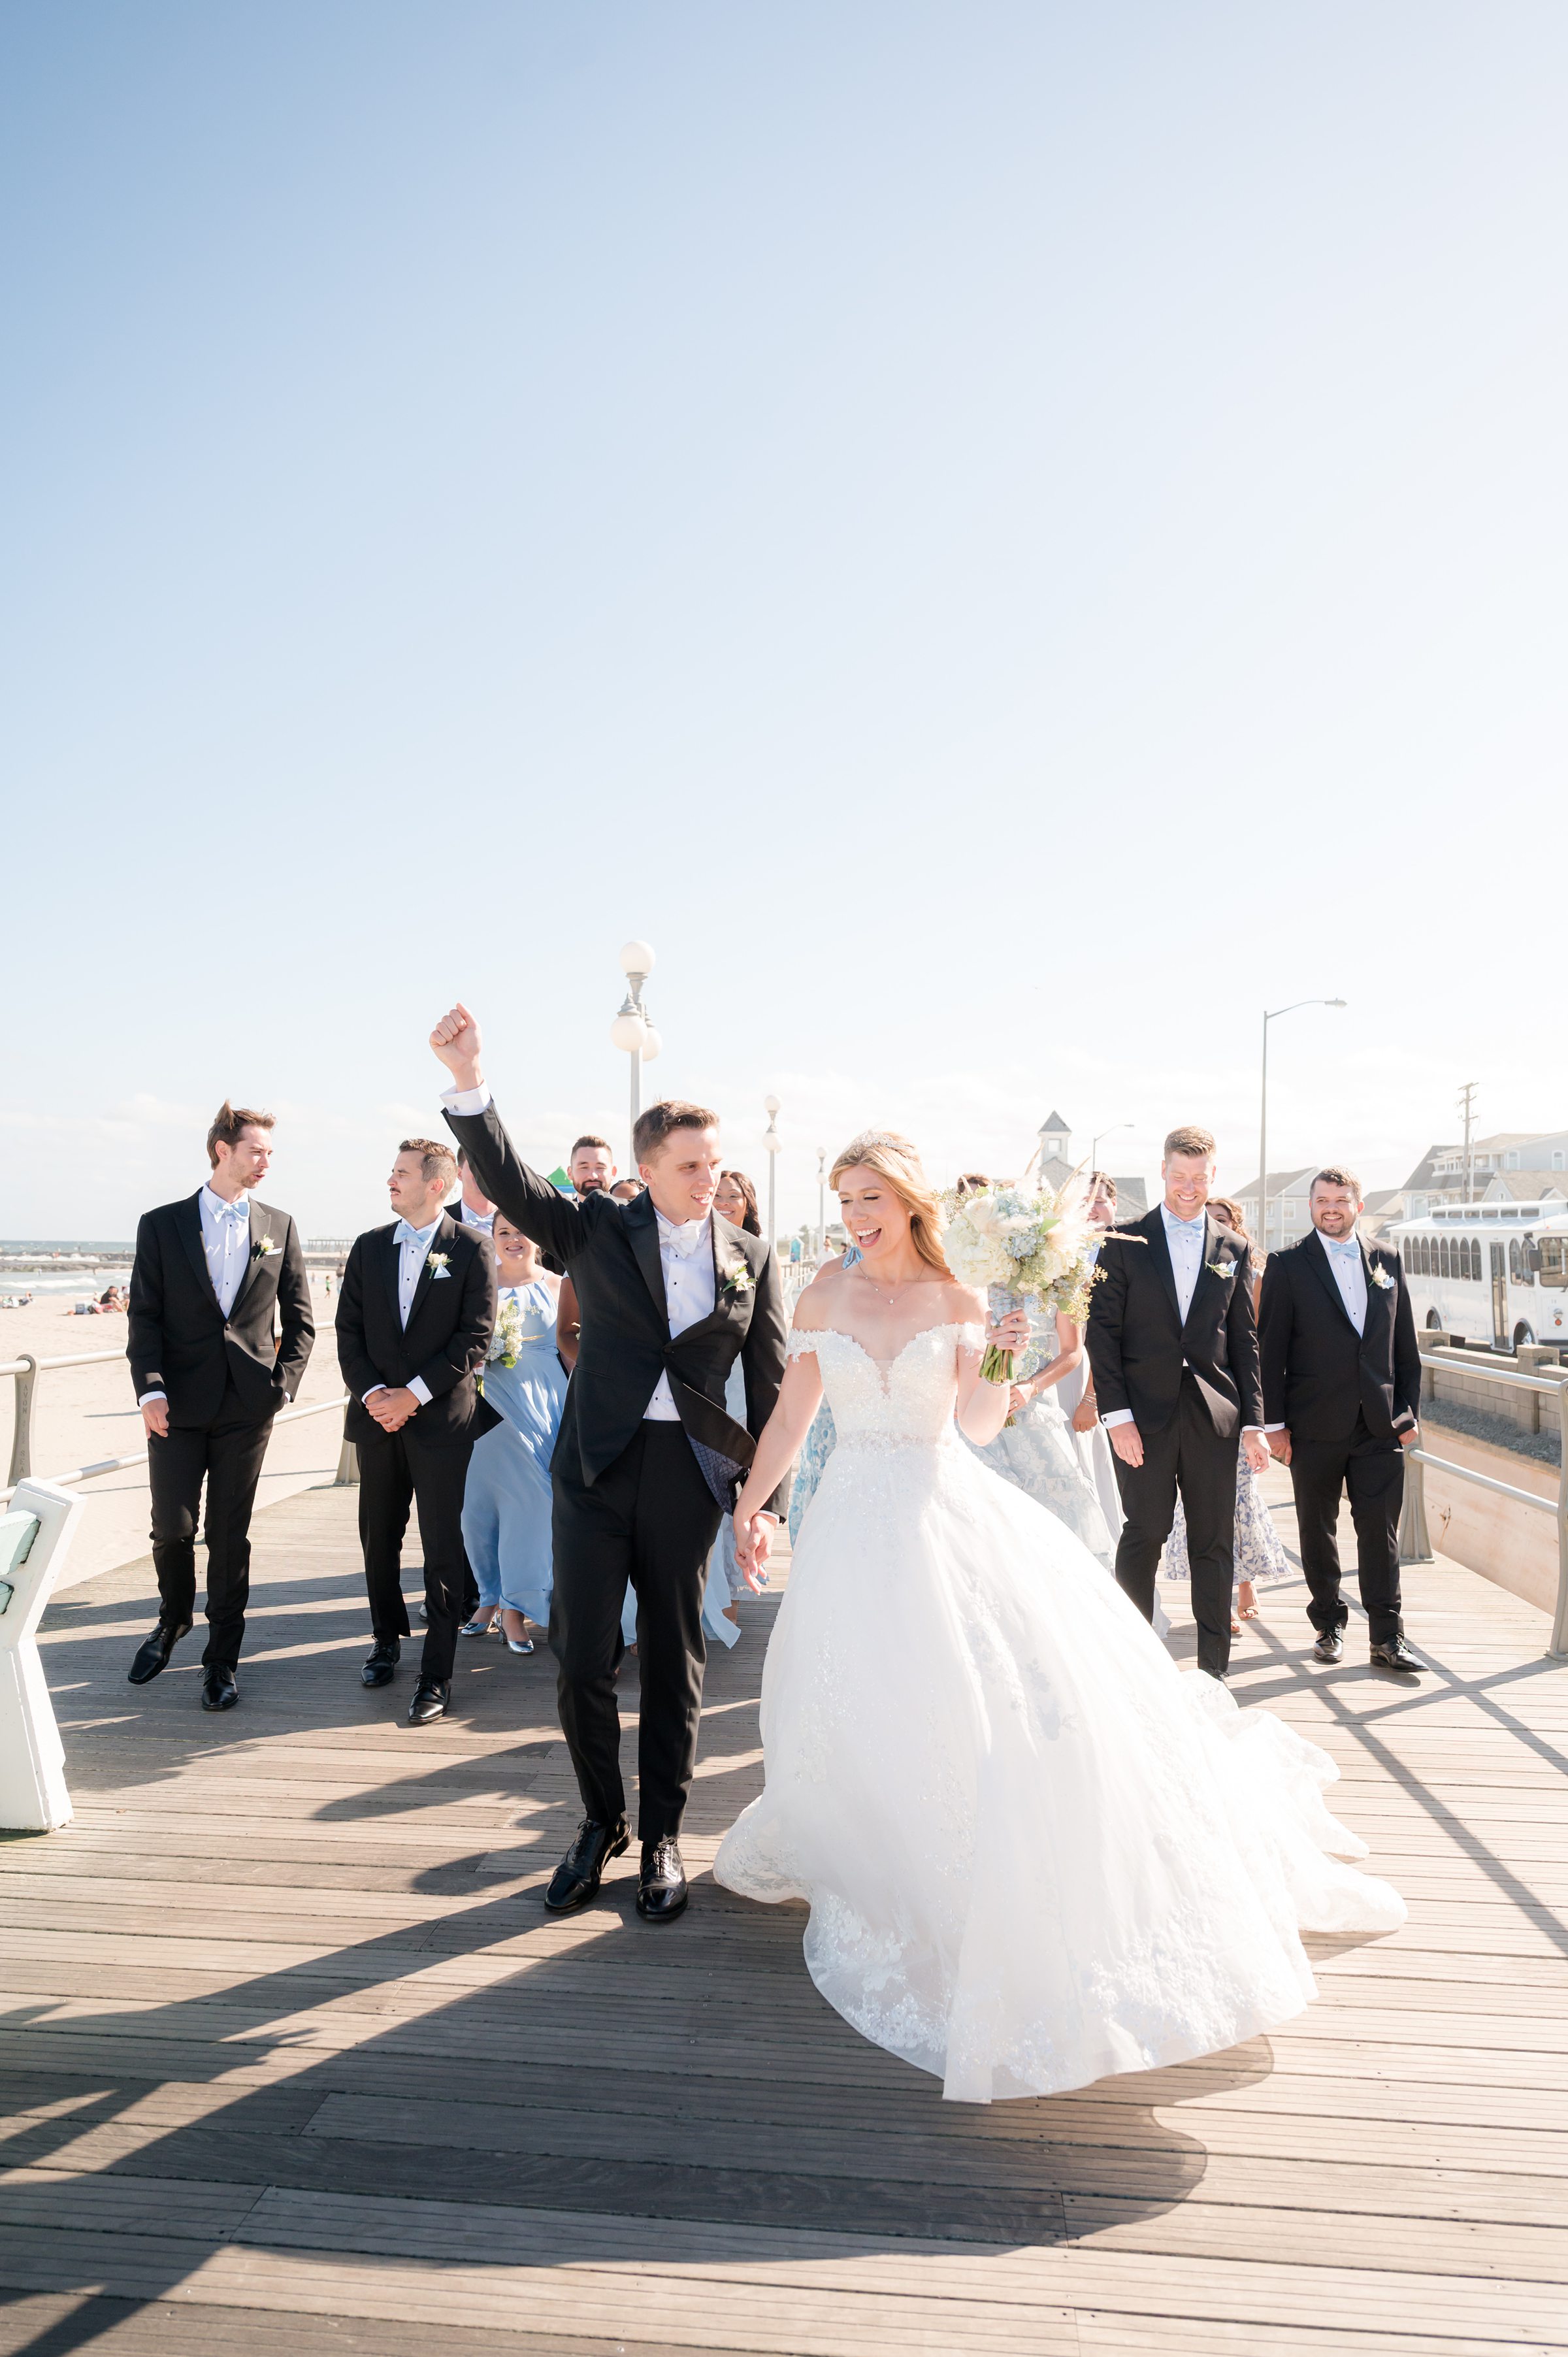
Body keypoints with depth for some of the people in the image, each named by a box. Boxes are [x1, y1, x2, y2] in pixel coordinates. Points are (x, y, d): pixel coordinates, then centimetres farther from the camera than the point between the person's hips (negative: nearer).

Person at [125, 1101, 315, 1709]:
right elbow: (144, 1315, 0)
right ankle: (173, 1620, 32)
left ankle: (222, 1659, 18)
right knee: (172, 1527, 2)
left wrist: (284, 1383, -1)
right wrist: (150, 1388, -11)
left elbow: (299, 1317, 10)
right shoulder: (161, 1224, 3)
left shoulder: (279, 1226, 7)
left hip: (248, 1406, 1)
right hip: (179, 1406, -1)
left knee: (230, 1534, 5)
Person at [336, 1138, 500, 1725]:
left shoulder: (471, 1248, -4)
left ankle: (437, 1673, 7)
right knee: (378, 1538, 13)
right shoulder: (369, 1247, 8)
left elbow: (475, 1337, -9)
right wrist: (370, 1394, -7)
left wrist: (414, 1394, -12)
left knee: (443, 1548, -1)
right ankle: (387, 1638, 33)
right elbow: (349, 1330, 8)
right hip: (378, 1415, 4)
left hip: (441, 1418, -4)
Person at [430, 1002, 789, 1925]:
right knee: (583, 1659, 5)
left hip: (690, 1477, 0)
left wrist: (766, 1497, 1)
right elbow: (512, 1183, -14)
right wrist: (470, 1082, -30)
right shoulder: (599, 1229, 1)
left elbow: (771, 1382, 4)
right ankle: (603, 1821, 29)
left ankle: (663, 1838, 29)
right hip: (595, 1468, 0)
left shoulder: (751, 1257, 3)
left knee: (675, 1664, 10)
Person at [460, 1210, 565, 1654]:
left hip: (541, 1401, -1)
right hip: (489, 1399, 1)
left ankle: (515, 1605, 10)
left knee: (528, 1497, -2)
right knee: (481, 1497, 4)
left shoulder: (557, 1287, 6)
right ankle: (490, 1596, 22)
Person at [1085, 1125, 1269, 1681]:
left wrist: (1253, 1422, 4)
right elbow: (1102, 1331, -2)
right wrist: (1116, 1414, -10)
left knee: (1214, 1544, 6)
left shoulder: (1233, 1250, 10)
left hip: (1214, 1415, 2)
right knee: (1143, 1536, 3)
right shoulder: (1123, 1242, 2)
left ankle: (1214, 1667, 17)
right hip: (1144, 1415, -2)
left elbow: (1245, 1340, 11)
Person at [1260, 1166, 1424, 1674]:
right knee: (1317, 1530, 9)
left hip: (1380, 1423, 2)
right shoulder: (1288, 1265, -1)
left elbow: (1405, 1343, 12)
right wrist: (1274, 1422, -6)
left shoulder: (1388, 1261, 9)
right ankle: (1329, 1624, 24)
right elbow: (1271, 1350, -3)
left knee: (1381, 1531, 2)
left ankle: (1387, 1637, 11)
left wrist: (1410, 1411, 7)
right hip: (1315, 1426, -2)